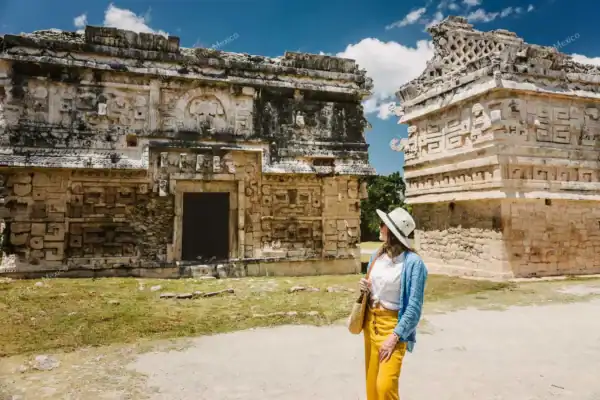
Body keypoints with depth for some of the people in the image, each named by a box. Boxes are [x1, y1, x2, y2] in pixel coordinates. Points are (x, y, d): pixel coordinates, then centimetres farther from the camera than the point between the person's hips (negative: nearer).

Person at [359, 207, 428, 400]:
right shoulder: (377, 255, 4)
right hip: (371, 321, 7)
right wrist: (365, 289, -4)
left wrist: (395, 336, -20)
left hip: (393, 324, -6)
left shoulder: (413, 262, -17)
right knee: (372, 383, 13)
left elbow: (414, 307, -17)